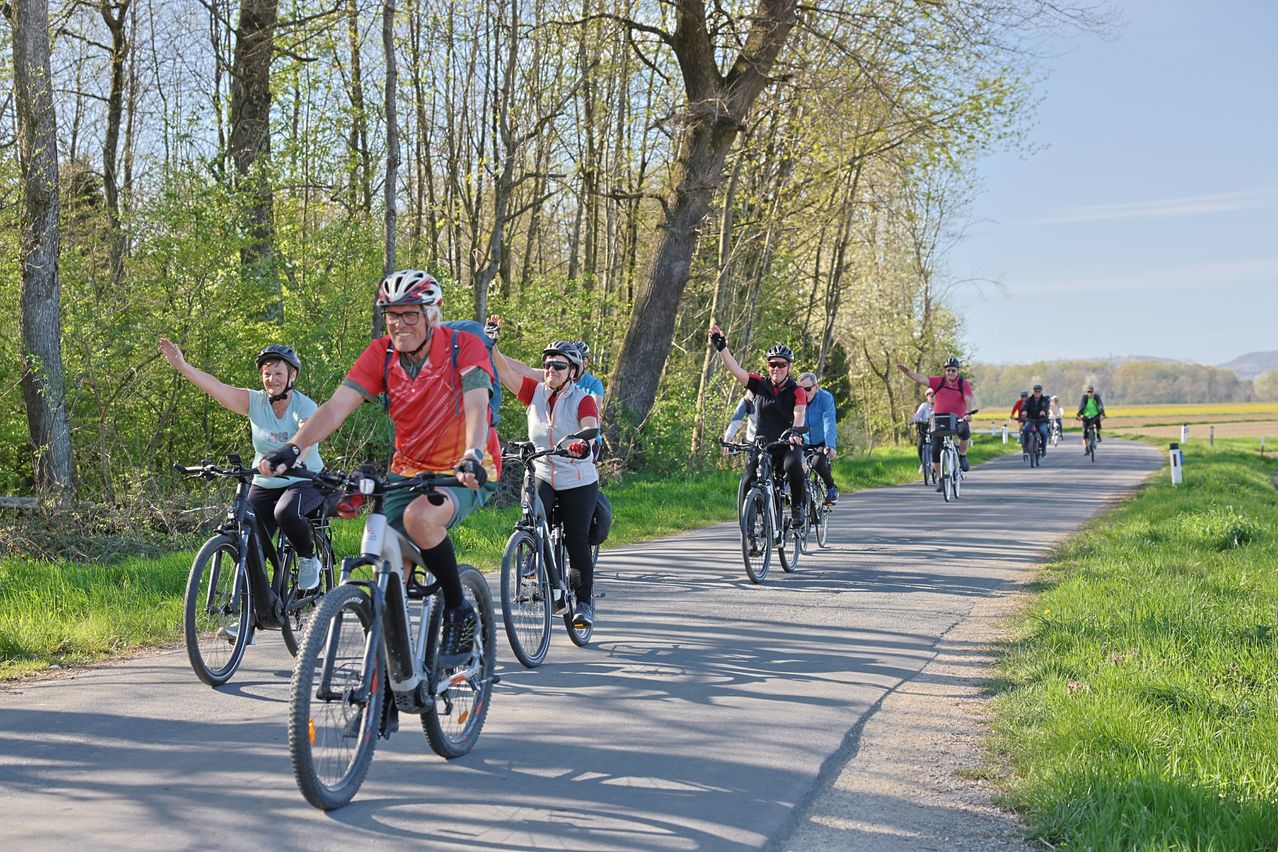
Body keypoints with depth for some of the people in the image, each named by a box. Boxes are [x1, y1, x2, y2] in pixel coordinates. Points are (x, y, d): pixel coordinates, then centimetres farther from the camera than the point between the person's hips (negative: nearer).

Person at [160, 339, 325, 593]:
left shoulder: (305, 407, -15)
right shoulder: (255, 402, -4)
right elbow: (217, 387, -16)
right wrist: (182, 366, -31)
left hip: (305, 481, -4)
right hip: (263, 485, 4)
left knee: (286, 512, -36)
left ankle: (308, 557, -8)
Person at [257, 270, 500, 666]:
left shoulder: (464, 347, -16)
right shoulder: (381, 354, -6)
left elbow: (476, 405, -31)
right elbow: (338, 404, -17)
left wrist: (472, 457, -50)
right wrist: (294, 447, -33)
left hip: (466, 472, -5)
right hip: (409, 468, 5)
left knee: (420, 517, -35)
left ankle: (459, 612, -15)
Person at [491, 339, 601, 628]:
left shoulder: (583, 400, -9)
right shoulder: (535, 392, 0)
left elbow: (591, 430, -26)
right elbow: (504, 369, -7)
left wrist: (583, 444, -48)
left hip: (579, 482, -2)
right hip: (542, 477, 2)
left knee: (577, 541, -2)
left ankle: (585, 601, 16)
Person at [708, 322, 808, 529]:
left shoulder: (796, 391, -5)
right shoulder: (760, 385, 3)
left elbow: (799, 414, -22)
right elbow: (735, 369, -7)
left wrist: (795, 432, -43)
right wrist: (721, 347, -19)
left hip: (789, 445, -3)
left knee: (793, 465, -35)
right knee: (748, 484, -17)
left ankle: (798, 507, -14)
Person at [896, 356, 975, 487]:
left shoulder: (964, 383, -3)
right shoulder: (939, 381, 2)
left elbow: (968, 399, -16)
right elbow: (920, 379, -7)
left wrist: (968, 413, -35)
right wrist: (907, 371, -22)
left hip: (957, 419, -2)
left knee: (964, 431, -36)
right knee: (935, 451, -5)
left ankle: (962, 456, -9)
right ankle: (940, 480, 11)